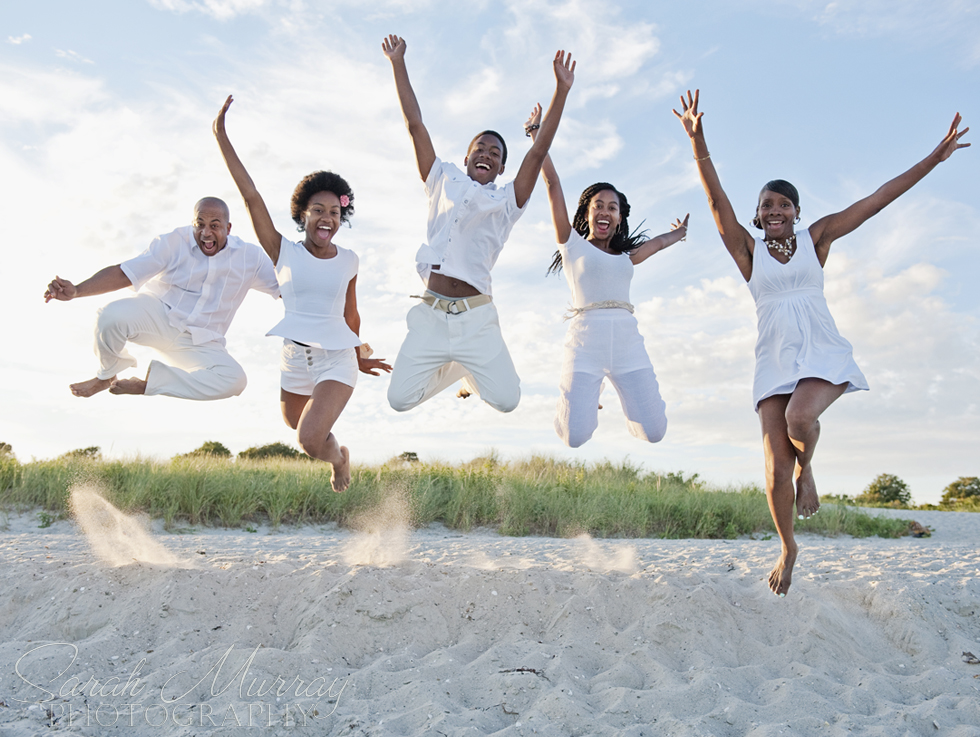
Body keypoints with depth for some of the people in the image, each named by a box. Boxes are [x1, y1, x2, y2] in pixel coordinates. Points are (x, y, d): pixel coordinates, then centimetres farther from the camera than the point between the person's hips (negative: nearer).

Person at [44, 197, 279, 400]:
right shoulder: (173, 244, -9)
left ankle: (147, 383, -12)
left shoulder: (249, 257, -2)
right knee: (113, 315, -35)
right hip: (157, 315, -1)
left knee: (234, 380, -28)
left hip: (198, 344, 2)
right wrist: (75, 290, -28)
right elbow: (122, 274, -15)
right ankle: (106, 377, 0)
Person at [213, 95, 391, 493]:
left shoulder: (348, 261, 2)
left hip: (337, 358, -2)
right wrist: (221, 136, -14)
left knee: (310, 440, -19)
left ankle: (338, 457, 16)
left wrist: (359, 356, 24)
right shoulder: (284, 252, -3)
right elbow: (251, 196, -10)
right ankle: (335, 446, 56)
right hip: (295, 358, 2)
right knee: (297, 427, 22)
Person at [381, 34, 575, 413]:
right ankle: (451, 369, 28)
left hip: (476, 317, -1)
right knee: (399, 399, -4)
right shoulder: (444, 183, 17)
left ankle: (470, 373, 26)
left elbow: (538, 152, 5)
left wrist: (562, 90, 0)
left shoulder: (506, 201, 13)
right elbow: (415, 126, 15)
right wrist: (398, 64, 14)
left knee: (506, 399, -10)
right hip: (430, 314, 1)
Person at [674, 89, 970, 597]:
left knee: (799, 418, -33)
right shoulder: (748, 250, 7)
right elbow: (717, 199, -5)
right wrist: (697, 142, -17)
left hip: (823, 354, -1)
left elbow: (877, 199, 6)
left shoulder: (816, 238, 8)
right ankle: (787, 549, 18)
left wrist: (935, 157, 4)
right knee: (775, 469, -6)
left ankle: (807, 467, 4)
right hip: (774, 362, 1)